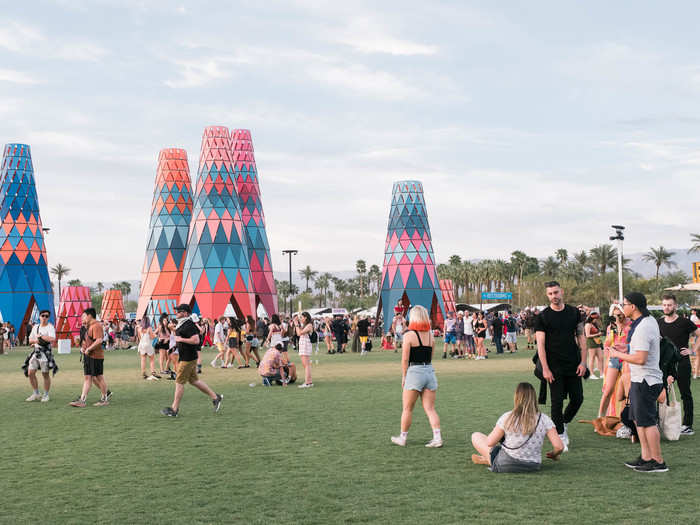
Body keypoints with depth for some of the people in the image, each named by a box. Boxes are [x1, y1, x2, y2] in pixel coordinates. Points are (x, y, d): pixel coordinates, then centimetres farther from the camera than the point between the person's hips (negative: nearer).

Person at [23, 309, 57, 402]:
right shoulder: (35, 327, 15)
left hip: (45, 353, -7)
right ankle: (36, 394, 16)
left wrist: (41, 336, -12)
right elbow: (30, 340, 18)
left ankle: (46, 395, 10)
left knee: (45, 374, -1)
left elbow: (52, 339, -22)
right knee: (30, 373, 3)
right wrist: (36, 340, -4)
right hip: (35, 352, 7)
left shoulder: (50, 327, -6)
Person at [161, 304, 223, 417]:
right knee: (194, 380, 16)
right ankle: (215, 397, 22)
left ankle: (174, 409, 3)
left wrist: (180, 339, -21)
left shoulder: (189, 325, -19)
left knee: (179, 382, -4)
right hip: (184, 357, 10)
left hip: (188, 359, -10)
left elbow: (196, 340, -29)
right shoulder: (182, 324, 13)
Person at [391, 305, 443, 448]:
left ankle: (402, 437, 19)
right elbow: (431, 357, 10)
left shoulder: (409, 335, -9)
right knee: (430, 409, 7)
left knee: (407, 408, 8)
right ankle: (437, 437, -2)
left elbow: (405, 359, -9)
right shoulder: (430, 335, 8)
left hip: (414, 372, -5)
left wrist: (403, 377, 0)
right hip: (430, 371, 5)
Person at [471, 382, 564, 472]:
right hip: (533, 467, 3)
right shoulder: (544, 420, -9)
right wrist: (554, 455, 11)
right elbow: (559, 446, -12)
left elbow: (490, 442, -9)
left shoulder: (507, 418, -15)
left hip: (505, 465, -3)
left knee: (476, 436, 15)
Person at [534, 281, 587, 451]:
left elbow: (581, 337, 7)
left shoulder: (574, 312, 6)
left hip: (574, 365, 3)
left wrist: (583, 362, -1)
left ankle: (564, 423, 30)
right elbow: (540, 344, -7)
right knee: (557, 402, 0)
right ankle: (561, 436, 11)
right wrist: (545, 368, -13)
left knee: (578, 399, 6)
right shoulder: (542, 317, -4)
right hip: (555, 367, -3)